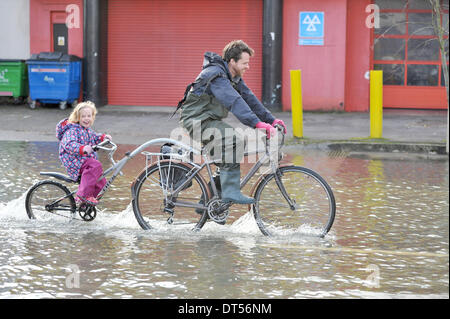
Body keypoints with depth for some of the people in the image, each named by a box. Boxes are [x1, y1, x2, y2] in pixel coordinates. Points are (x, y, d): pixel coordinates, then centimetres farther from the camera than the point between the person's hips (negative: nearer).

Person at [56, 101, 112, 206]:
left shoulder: (87, 129, 15)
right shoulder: (72, 130, -15)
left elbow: (93, 137, 36)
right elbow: (69, 145, -31)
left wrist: (103, 137, 18)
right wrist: (82, 149, -47)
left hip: (87, 159, 9)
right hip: (74, 161, -9)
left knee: (101, 182, 2)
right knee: (96, 166, -34)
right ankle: (83, 195, -35)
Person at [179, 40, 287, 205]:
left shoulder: (234, 78, 10)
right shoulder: (215, 75, -22)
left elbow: (249, 99, 11)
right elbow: (234, 101, -34)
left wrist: (271, 120, 1)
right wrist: (257, 123, -42)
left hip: (211, 120, 10)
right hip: (197, 120, -10)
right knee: (233, 140, -28)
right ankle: (230, 192, -29)